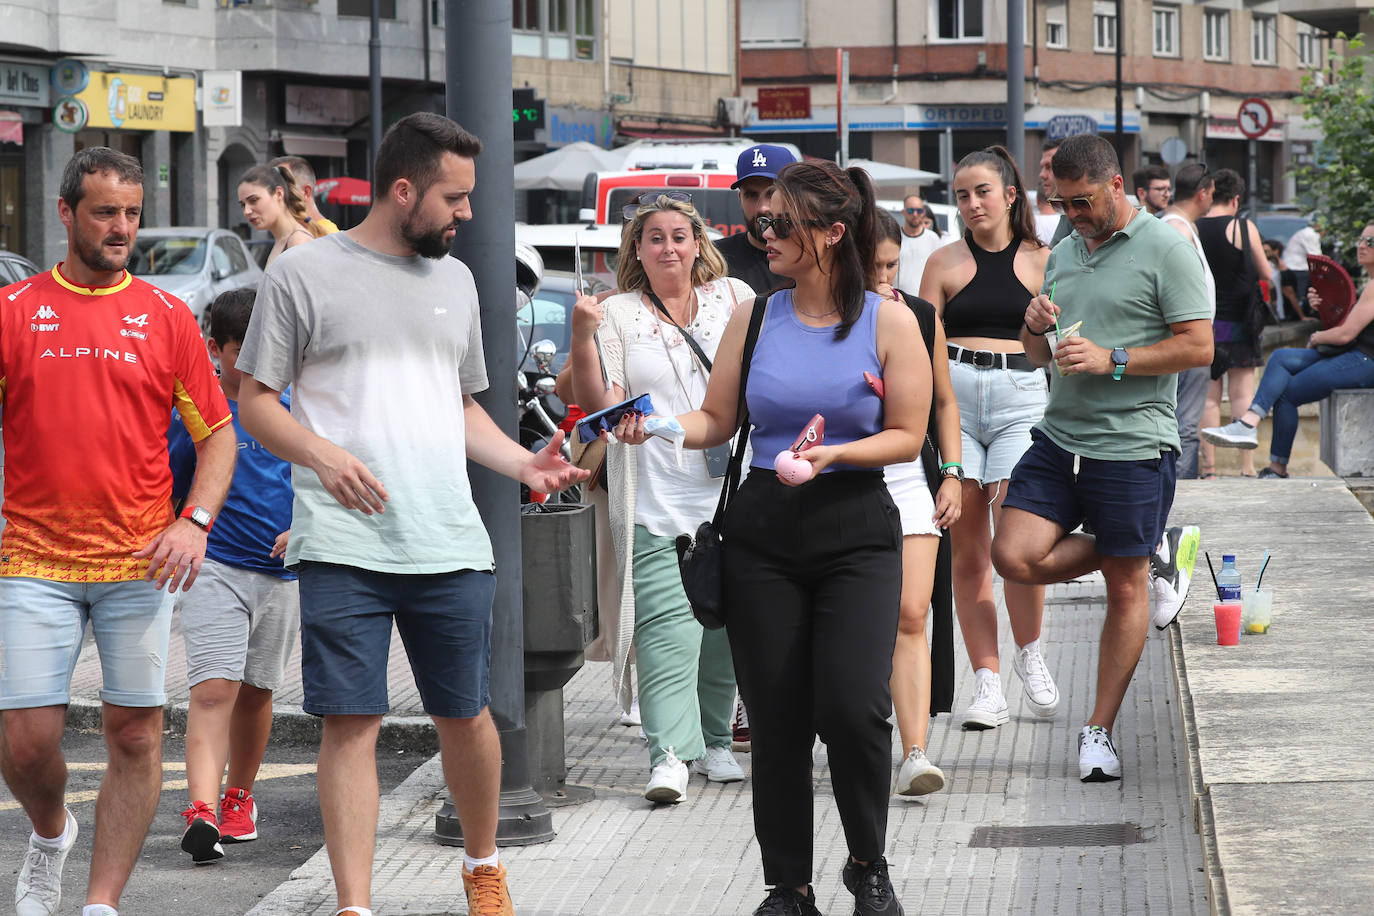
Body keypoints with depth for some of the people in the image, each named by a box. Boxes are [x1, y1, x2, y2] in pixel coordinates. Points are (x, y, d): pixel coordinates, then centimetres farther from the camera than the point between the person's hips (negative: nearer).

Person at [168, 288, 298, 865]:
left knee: (256, 690, 13)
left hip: (281, 572, 3)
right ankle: (201, 811, -26)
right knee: (214, 687, -16)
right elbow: (169, 492, 7)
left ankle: (240, 796, 31)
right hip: (214, 566, -3)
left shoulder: (295, 409, 4)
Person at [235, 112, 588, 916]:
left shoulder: (455, 279, 17)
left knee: (465, 713, 9)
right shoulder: (305, 274, 0)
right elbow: (256, 401, 1)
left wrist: (522, 462, 7)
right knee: (351, 720, -6)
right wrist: (322, 454, -17)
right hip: (343, 541, -4)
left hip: (451, 545, 4)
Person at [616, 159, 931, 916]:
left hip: (856, 533, -3)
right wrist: (655, 426, -8)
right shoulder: (754, 317, 7)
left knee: (852, 707, -16)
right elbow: (716, 421, 10)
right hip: (762, 534, 3)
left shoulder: (888, 322, -2)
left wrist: (833, 454, -17)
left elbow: (906, 435, -2)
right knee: (776, 719, 3)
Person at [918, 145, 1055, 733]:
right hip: (952, 398, 2)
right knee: (967, 550, 0)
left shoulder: (1042, 260, 9)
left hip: (1022, 397, -2)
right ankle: (987, 685, 4)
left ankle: (1028, 654, 7)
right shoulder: (945, 263, 11)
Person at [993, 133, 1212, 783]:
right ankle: (1131, 554, 18)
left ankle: (1100, 731, 12)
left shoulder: (1165, 250, -7)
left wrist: (1111, 360, -18)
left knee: (1125, 586, 1)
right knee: (1015, 557, -8)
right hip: (1058, 438, 6)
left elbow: (1198, 346, -12)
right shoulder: (1064, 253, 14)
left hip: (1132, 445, -6)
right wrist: (1035, 327, -1)